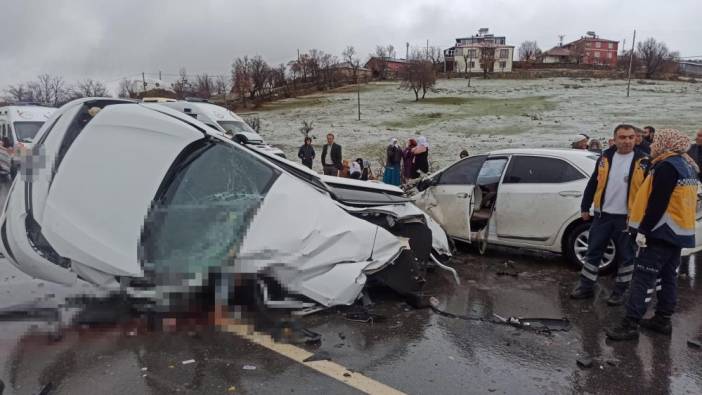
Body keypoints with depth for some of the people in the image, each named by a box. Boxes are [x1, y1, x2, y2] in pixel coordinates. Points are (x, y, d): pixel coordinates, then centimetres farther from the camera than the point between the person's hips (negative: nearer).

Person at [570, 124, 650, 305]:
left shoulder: (643, 162, -5)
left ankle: (619, 291, 22)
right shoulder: (605, 158, 4)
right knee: (593, 252, 8)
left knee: (626, 256, 8)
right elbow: (592, 184, 10)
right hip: (603, 215, 3)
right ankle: (586, 287, 19)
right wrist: (585, 207, 9)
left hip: (627, 218, -3)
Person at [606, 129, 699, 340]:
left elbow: (657, 203, -21)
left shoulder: (667, 166, -17)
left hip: (661, 232, -10)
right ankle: (662, 320, 23)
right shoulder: (688, 166, 13)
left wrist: (643, 230, -19)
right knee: (669, 277, 15)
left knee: (643, 279, -9)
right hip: (679, 232, 10)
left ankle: (630, 325, -10)